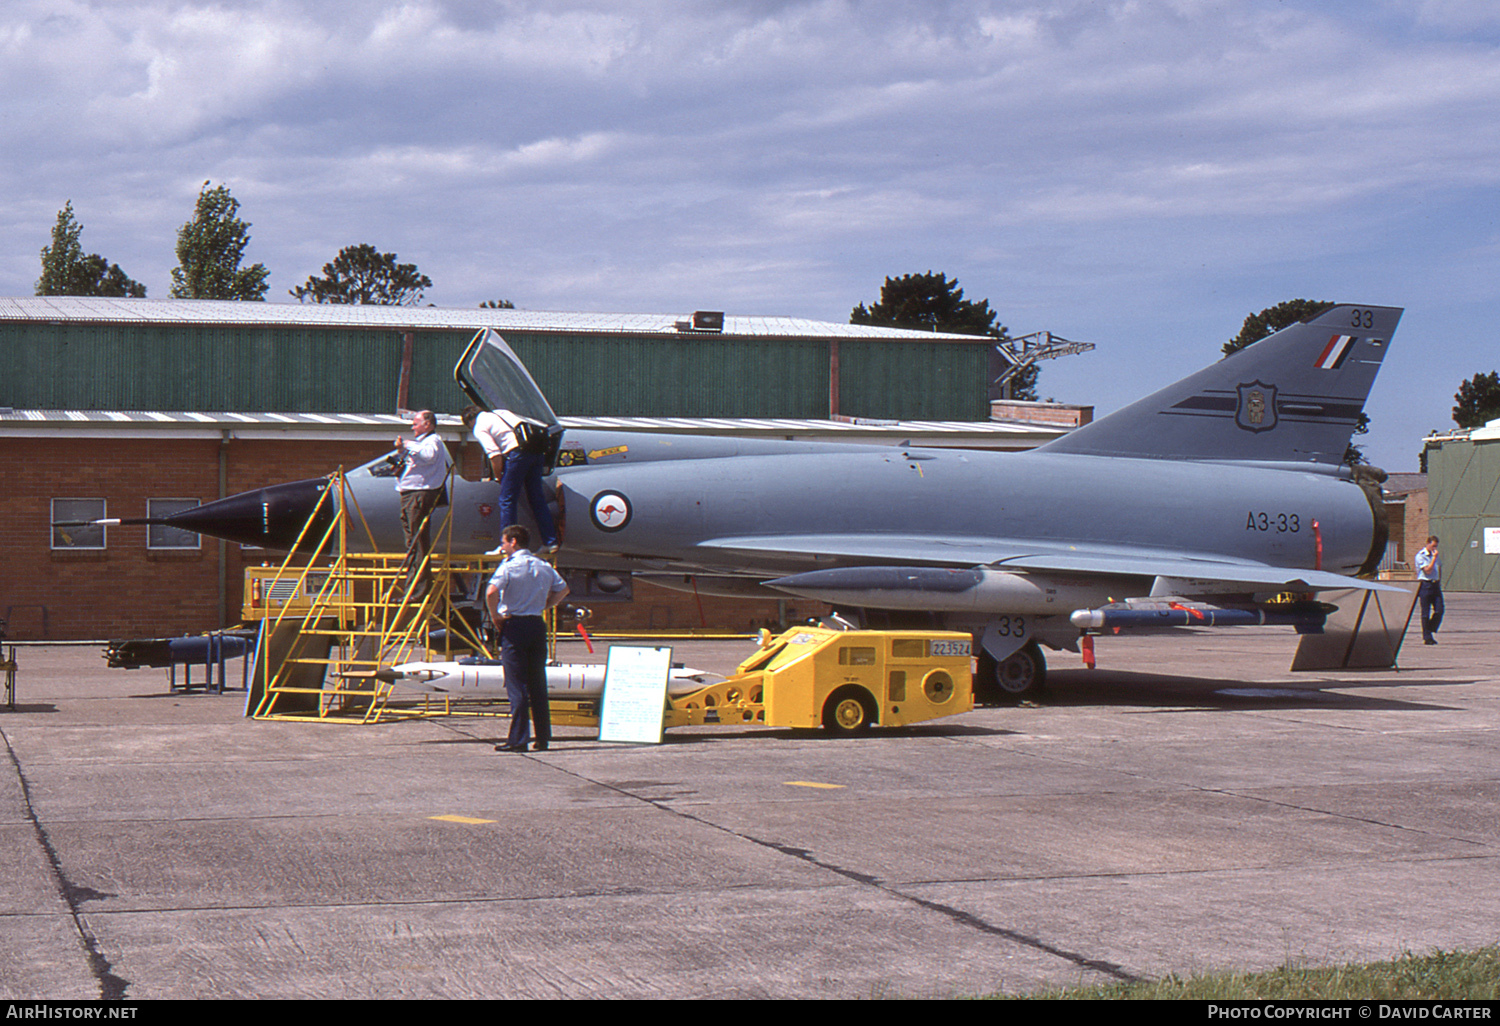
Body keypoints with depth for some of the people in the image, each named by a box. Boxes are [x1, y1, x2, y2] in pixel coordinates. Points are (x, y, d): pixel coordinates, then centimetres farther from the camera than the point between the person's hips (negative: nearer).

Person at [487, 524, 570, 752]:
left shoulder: (509, 566, -9)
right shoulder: (544, 567, 9)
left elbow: (491, 592, -23)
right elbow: (563, 589, 20)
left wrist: (495, 616, -9)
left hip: (514, 625, -5)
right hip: (537, 625, 5)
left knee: (516, 684, -3)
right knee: (538, 683, 10)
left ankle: (518, 739, -5)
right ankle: (543, 738, 12)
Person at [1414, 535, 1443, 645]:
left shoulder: (1436, 555, 15)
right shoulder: (1420, 556, -7)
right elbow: (1428, 570, -16)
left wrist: (1439, 581, 17)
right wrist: (1434, 557, -14)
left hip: (1435, 585, 6)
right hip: (1425, 585, -6)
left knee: (1439, 610, -4)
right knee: (1425, 613, -2)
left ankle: (1430, 631, 14)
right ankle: (1427, 637, 4)